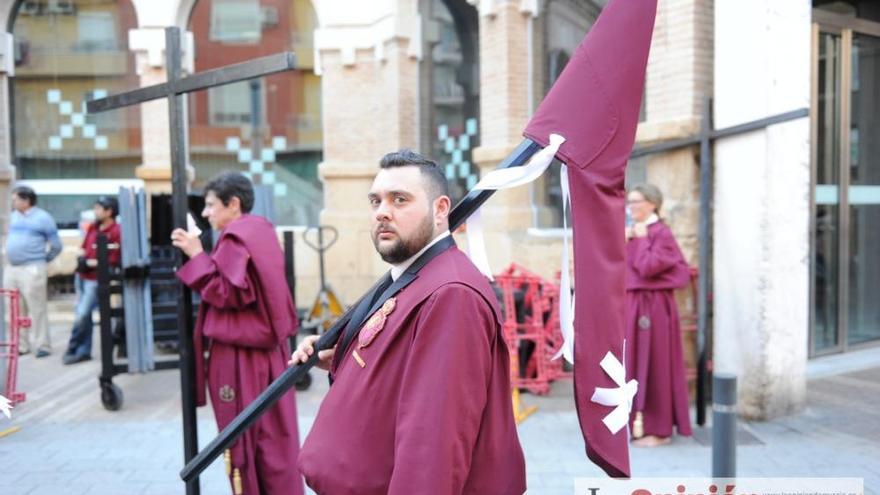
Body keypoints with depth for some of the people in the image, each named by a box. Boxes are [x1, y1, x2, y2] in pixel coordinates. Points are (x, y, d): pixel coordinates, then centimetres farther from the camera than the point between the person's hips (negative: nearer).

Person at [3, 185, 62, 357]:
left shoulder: (43, 217, -4)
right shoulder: (13, 216, 14)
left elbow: (56, 246, -1)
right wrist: (10, 258, 15)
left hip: (32, 270, -6)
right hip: (10, 269, 6)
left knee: (37, 309, -5)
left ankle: (43, 346, 0)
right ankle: (21, 345, 17)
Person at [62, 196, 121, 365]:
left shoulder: (115, 233, -17)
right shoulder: (92, 227, 9)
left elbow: (113, 261, -18)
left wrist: (90, 263, -16)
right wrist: (81, 259, -1)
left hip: (96, 279, -8)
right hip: (82, 276, 8)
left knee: (82, 315, -9)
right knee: (83, 314, 13)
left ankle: (72, 350, 7)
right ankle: (83, 351, 22)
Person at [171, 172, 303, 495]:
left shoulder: (233, 239, -14)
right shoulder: (262, 231, 12)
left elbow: (230, 293, -20)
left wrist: (197, 257, -14)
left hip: (240, 355, -9)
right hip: (269, 347, 9)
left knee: (245, 442, 3)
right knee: (275, 438, 14)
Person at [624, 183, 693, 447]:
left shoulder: (662, 233, -10)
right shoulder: (633, 232, 13)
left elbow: (647, 267, -22)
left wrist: (641, 239, -12)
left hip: (652, 306, -8)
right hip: (632, 304, 8)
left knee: (653, 365, -2)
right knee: (634, 363, 12)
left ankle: (659, 429, 7)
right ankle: (638, 424, 22)